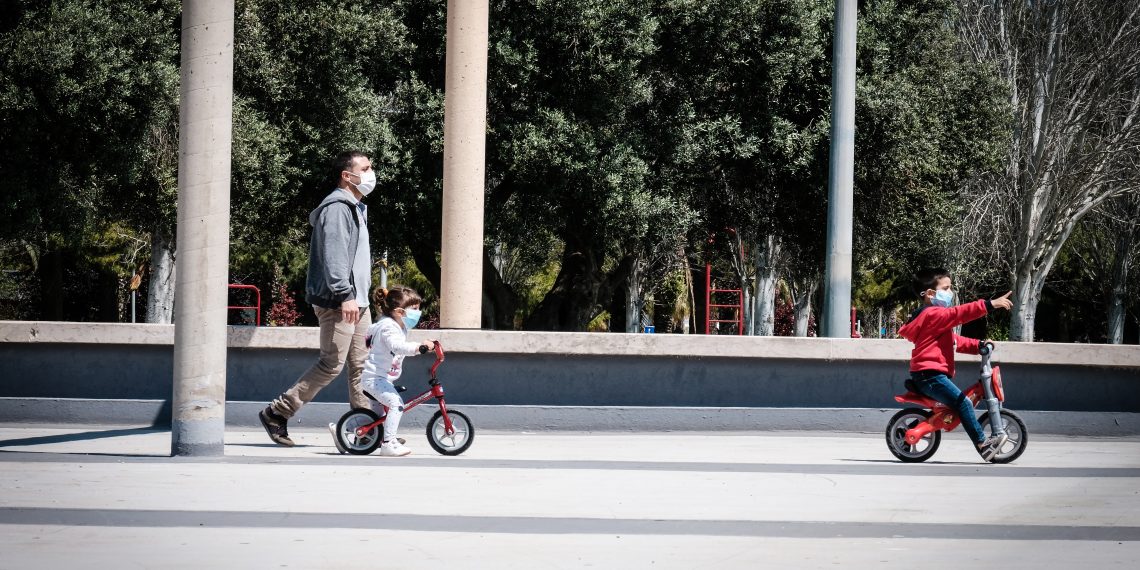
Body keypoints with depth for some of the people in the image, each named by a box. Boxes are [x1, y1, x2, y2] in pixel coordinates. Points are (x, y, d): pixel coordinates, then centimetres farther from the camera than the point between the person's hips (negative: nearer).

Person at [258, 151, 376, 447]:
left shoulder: (356, 209, 22)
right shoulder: (336, 208, -12)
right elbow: (333, 255, -23)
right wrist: (344, 295, -29)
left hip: (357, 302, 10)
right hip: (338, 302, -10)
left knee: (361, 365, 7)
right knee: (332, 363, -10)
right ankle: (276, 414, -2)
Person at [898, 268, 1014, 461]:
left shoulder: (936, 317, 24)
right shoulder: (933, 314, -12)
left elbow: (954, 340, 25)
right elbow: (959, 313, -26)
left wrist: (977, 345, 13)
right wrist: (990, 305, -31)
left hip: (929, 375, 11)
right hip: (930, 374, -11)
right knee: (963, 402, -18)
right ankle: (982, 444, -19)